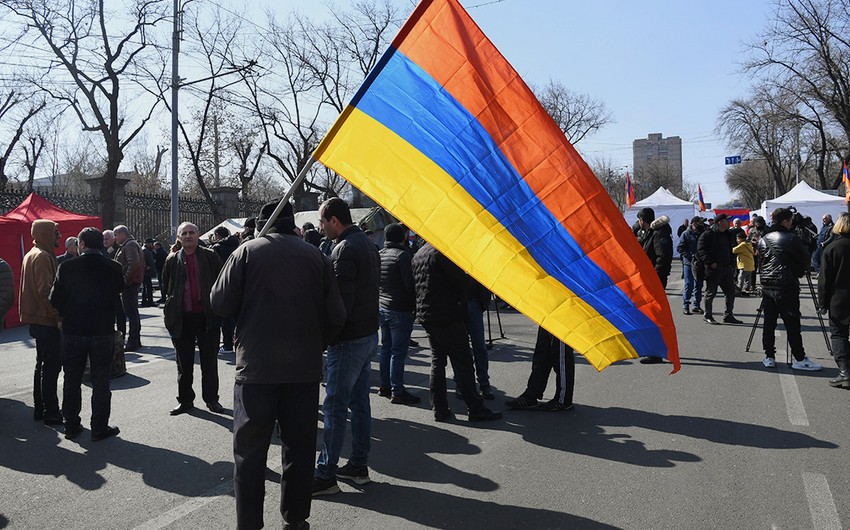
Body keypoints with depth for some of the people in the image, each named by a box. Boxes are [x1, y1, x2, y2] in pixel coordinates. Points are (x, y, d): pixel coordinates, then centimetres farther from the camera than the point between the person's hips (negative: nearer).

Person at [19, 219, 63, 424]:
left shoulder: (32, 254, 16)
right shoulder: (43, 257, -16)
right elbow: (46, 290, -23)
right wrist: (58, 316, -19)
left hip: (37, 320, 11)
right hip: (47, 320, -11)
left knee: (42, 364, 17)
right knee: (52, 365, -6)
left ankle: (40, 409, 24)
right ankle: (51, 413, -2)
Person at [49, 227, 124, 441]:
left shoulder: (67, 267, -8)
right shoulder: (113, 268, -7)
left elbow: (55, 299, -6)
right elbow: (119, 291, 3)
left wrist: (67, 315, 12)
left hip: (72, 331, 1)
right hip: (103, 332, -1)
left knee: (72, 380, 14)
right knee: (100, 381, 6)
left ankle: (71, 425, 22)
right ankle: (99, 428, 9)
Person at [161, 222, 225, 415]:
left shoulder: (210, 257, 0)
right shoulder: (172, 260, 6)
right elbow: (165, 288, 13)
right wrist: (171, 309, 7)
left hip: (207, 316, -1)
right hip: (182, 318, 2)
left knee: (209, 361, 7)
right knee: (184, 363, 10)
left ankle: (211, 398, 18)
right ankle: (185, 400, 20)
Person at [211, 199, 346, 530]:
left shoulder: (248, 251, -4)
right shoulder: (315, 256, 1)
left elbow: (220, 304, -5)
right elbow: (335, 316, 0)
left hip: (256, 367, -2)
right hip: (305, 368, 2)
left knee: (250, 450, 8)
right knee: (299, 448, 14)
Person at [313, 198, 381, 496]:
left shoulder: (345, 249, -17)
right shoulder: (367, 245, 14)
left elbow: (341, 300, -22)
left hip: (348, 339, -10)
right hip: (369, 334, 10)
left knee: (334, 406, -3)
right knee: (359, 402, 14)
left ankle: (325, 475, 3)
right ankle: (359, 466, 22)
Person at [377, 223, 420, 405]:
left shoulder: (379, 255, 10)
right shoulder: (402, 255, -13)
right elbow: (410, 284, -15)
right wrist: (415, 307, -6)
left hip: (381, 308, 8)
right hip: (400, 310, -8)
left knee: (386, 348, 16)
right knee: (398, 352, -4)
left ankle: (385, 385, 23)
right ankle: (397, 392, -1)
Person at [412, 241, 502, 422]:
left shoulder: (418, 254, 13)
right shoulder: (442, 251, -14)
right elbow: (461, 280, -15)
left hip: (426, 317, 9)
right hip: (447, 317, -8)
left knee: (437, 363, 13)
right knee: (463, 362, -2)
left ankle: (440, 410, 14)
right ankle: (475, 409, 3)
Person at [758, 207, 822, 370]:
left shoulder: (763, 240, 10)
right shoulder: (792, 239, -8)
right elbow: (805, 261, 0)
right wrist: (797, 273, 17)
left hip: (767, 286, 6)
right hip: (786, 287, -6)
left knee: (769, 323, 8)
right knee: (792, 324, -2)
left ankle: (769, 357, 11)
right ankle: (799, 359, 2)